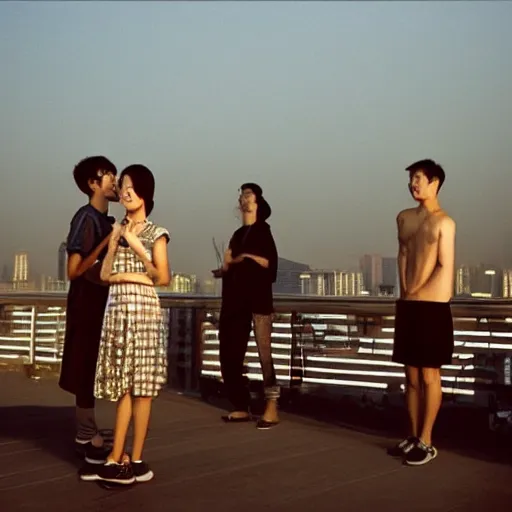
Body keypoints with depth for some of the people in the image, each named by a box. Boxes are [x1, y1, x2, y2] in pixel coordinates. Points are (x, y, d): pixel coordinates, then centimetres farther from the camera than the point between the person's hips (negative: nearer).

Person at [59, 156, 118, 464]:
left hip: (100, 304, 9)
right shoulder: (87, 218, -14)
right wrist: (108, 241, -23)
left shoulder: (105, 219, 13)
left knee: (94, 372, 13)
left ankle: (87, 436, 20)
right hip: (87, 305, -9)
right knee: (87, 372, -4)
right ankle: (90, 441, 1)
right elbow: (74, 270, -21)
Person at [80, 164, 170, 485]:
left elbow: (164, 278, -6)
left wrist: (137, 248, -8)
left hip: (143, 310, -5)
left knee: (141, 386, -3)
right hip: (117, 310, 5)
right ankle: (118, 459, 8)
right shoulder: (118, 231, 15)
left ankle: (136, 461, 2)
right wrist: (114, 244, -5)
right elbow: (106, 275, 8)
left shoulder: (155, 233, 1)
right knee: (123, 385, 5)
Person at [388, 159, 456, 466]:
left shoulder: (444, 222, -7)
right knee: (411, 375, 10)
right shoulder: (404, 218, 13)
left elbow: (446, 267, -9)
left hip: (432, 306, -6)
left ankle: (426, 442, 3)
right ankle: (414, 436, 18)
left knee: (429, 376, -2)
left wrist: (418, 293, -4)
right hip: (407, 305, 6)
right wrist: (406, 293, 2)